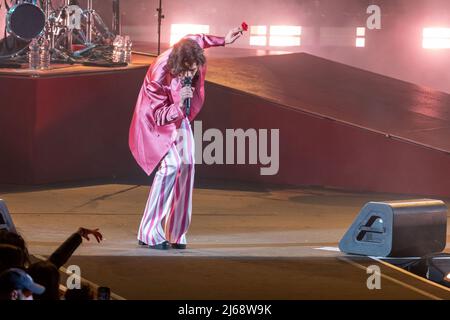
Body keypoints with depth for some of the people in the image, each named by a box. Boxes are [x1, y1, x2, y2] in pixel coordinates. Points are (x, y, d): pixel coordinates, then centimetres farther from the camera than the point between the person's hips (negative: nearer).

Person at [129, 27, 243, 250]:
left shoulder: (188, 51, -20)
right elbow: (160, 116, -26)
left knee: (186, 164, -5)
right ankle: (149, 233, -20)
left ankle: (175, 233, 4)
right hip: (156, 122, -7)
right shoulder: (159, 75, -36)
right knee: (171, 164, -24)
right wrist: (178, 104, -44)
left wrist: (223, 41, 12)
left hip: (179, 118, 7)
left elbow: (194, 40, 8)